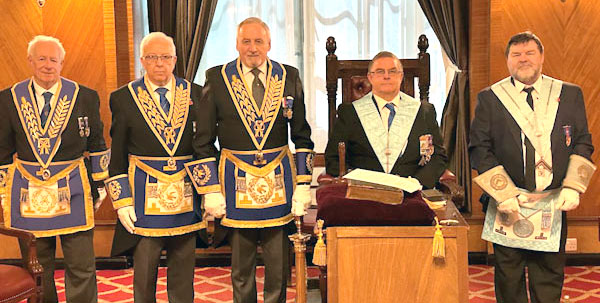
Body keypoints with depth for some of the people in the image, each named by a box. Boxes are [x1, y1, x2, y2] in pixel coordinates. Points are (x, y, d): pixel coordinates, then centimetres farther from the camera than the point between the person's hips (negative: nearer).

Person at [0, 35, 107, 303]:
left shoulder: (85, 97, 1)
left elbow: (97, 145, 10)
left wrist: (99, 183, 11)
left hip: (73, 191, -1)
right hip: (28, 194, 2)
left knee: (81, 268, 0)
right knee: (36, 270, 12)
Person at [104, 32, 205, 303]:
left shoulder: (194, 94, 5)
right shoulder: (123, 98, 1)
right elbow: (117, 155, 2)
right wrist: (122, 201, -4)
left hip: (187, 194, 2)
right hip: (145, 195, -1)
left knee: (183, 271, 11)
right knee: (144, 272, 6)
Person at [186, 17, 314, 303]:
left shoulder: (289, 77, 4)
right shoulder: (217, 79, -1)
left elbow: (302, 136, 7)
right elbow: (203, 141, 1)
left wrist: (303, 184, 1)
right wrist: (210, 190, -4)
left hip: (279, 181, 1)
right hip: (237, 182, -1)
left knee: (279, 264, 7)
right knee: (241, 267, 10)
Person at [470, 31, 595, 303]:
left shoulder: (570, 94, 7)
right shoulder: (489, 98, 1)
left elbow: (583, 143, 8)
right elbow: (480, 149, -4)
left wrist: (572, 188, -6)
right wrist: (504, 196, -12)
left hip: (554, 206, 2)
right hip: (509, 207, -2)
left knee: (550, 275, 10)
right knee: (509, 276, 7)